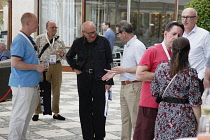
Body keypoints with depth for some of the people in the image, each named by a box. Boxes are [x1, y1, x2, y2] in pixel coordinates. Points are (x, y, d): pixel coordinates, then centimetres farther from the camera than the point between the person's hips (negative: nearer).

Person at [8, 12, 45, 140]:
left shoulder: (29, 39, 14)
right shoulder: (20, 41, -16)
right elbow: (15, 63, -24)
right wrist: (36, 67, -18)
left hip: (31, 84, 10)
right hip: (23, 85, -10)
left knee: (27, 114, 15)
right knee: (20, 115, -5)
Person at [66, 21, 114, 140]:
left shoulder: (103, 42, -2)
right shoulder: (78, 43, 5)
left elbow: (109, 62, -1)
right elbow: (69, 56, 24)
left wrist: (109, 81, -6)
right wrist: (75, 68, 9)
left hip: (99, 79, -3)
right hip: (83, 79, 3)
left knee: (99, 110, -1)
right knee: (85, 110, 6)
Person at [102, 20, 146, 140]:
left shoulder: (138, 46, -15)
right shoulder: (127, 46, 17)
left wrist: (124, 70, -19)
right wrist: (114, 72, 18)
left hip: (134, 86, -10)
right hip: (124, 86, 10)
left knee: (135, 120, -6)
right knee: (125, 119, 15)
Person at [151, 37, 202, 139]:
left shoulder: (161, 68, -2)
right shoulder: (191, 73, -12)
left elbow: (154, 93, 6)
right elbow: (195, 102, -9)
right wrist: (199, 123, 0)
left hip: (163, 115, 4)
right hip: (184, 116, -4)